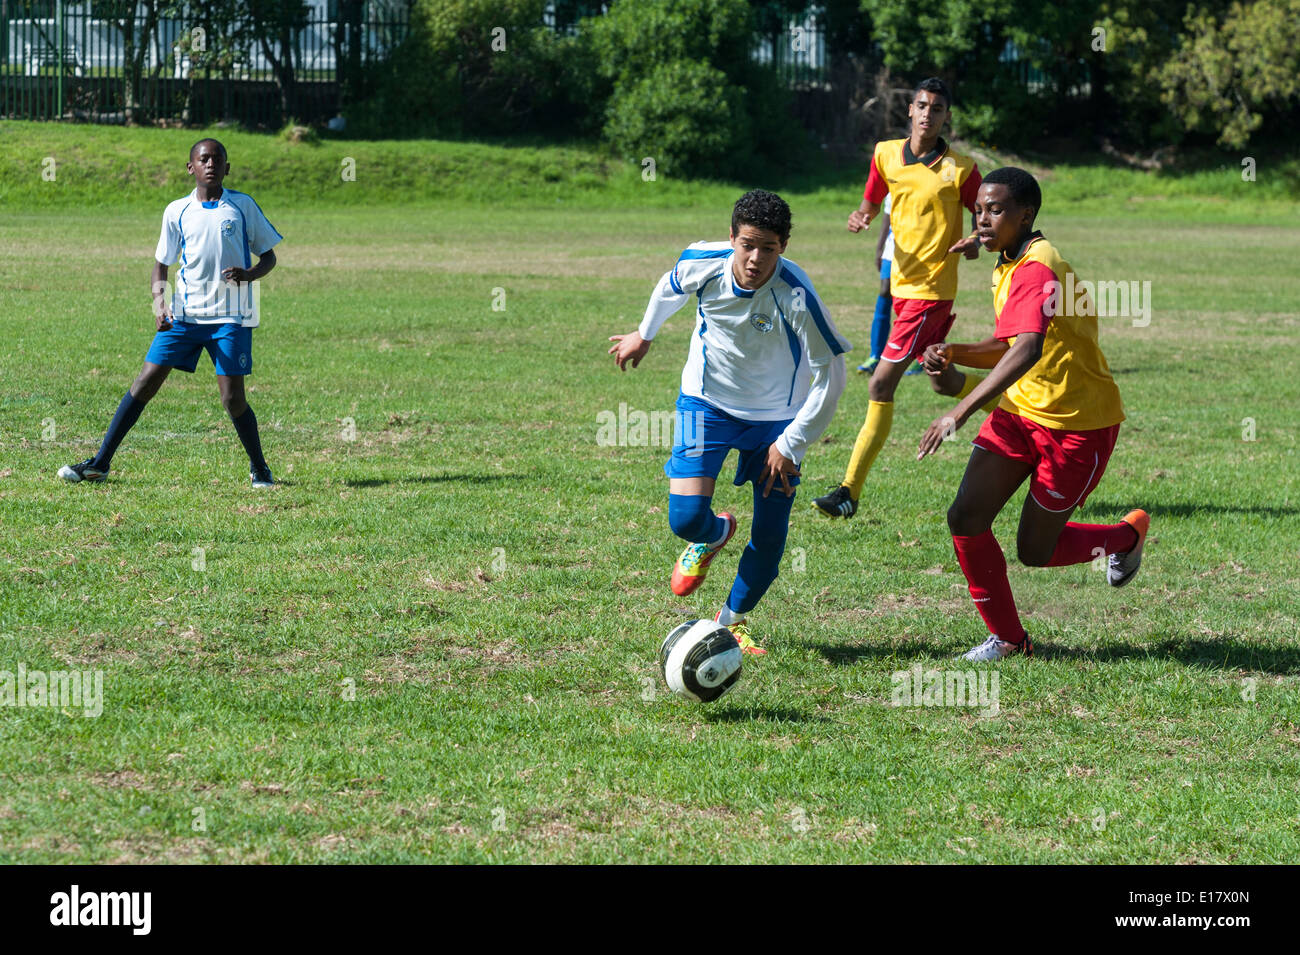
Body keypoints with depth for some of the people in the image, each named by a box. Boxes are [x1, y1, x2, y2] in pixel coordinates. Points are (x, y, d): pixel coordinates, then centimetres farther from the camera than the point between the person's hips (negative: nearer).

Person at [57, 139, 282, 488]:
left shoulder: (243, 206, 2)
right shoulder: (177, 211, 7)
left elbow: (269, 256, 8)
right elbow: (161, 263, 13)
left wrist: (250, 274, -14)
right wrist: (159, 300, -7)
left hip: (231, 317, -2)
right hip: (184, 313, 2)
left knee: (232, 398, -9)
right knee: (146, 381, -5)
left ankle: (259, 468, 14)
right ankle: (100, 462, 1)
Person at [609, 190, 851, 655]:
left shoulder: (796, 296, -30)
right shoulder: (702, 263, -21)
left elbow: (831, 376, -21)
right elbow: (670, 288, 6)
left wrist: (790, 445, -19)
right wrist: (645, 334, 23)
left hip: (776, 415, -1)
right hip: (709, 402, 1)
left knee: (770, 537, -2)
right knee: (686, 518, -14)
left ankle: (733, 620, 27)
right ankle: (714, 535, 25)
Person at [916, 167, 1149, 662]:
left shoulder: (1035, 271, -26)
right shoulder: (1008, 267, 7)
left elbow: (1026, 350, -42)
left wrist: (961, 411, -49)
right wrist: (954, 354, -2)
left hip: (1079, 425, -8)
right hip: (1021, 412, 8)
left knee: (1034, 551, 3)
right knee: (965, 519, -6)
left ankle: (1128, 534, 32)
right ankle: (1007, 638, 10)